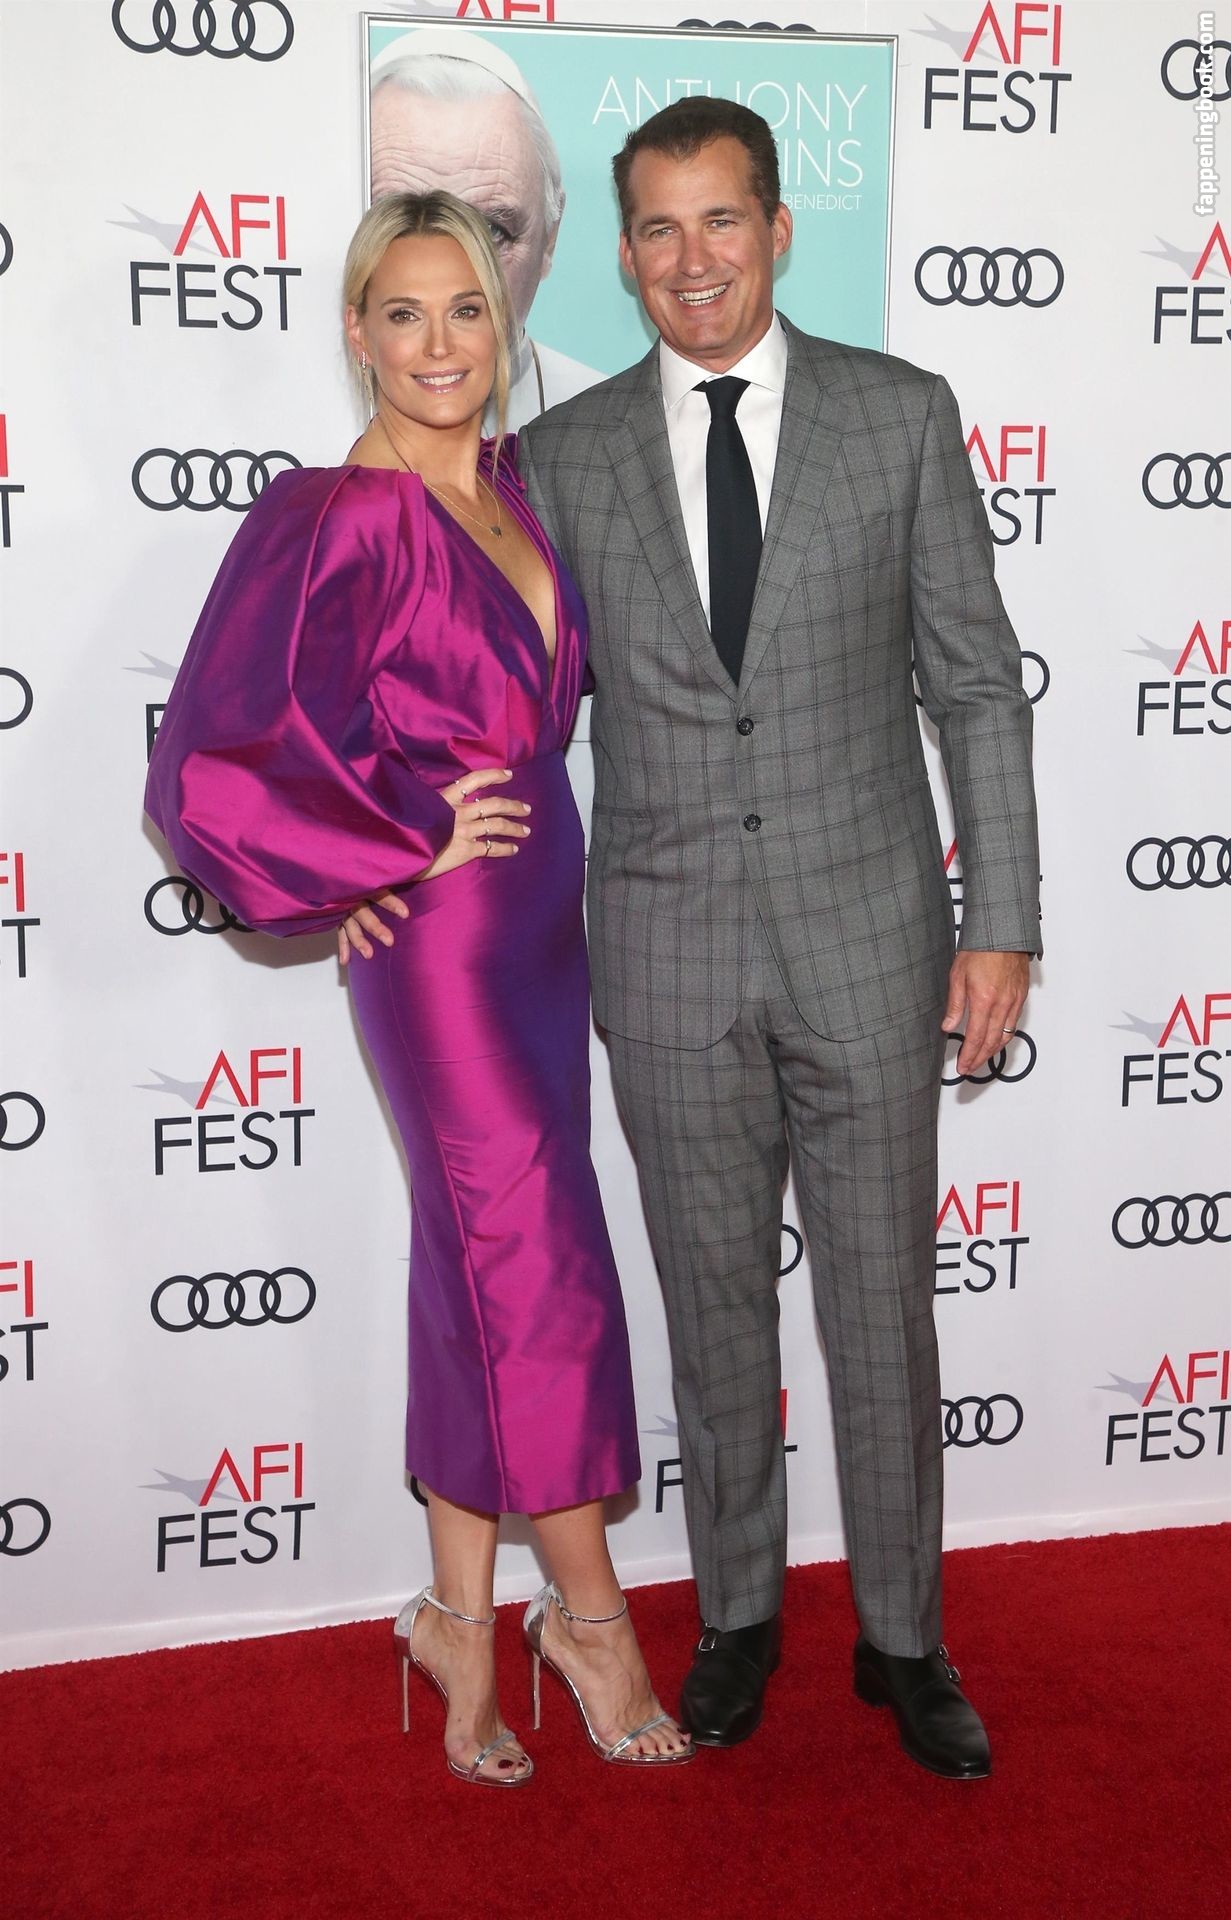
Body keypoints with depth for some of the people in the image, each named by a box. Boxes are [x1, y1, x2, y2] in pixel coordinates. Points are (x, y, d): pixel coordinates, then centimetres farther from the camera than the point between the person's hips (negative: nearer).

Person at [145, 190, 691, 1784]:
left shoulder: (515, 488, 8)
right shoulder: (325, 518, -13)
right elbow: (208, 765, -17)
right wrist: (412, 849, -11)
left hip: (539, 917, 7)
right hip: (443, 936, -7)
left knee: (486, 1266, 12)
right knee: (542, 1266, -1)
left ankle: (463, 1619, 24)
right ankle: (589, 1614, 17)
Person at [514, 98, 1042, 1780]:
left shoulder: (901, 415, 0)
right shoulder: (564, 456, 4)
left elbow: (978, 685, 1)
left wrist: (1001, 922, -3)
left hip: (867, 938, -1)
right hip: (669, 953, 1)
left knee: (883, 1305, 8)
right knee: (714, 1307, 12)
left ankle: (903, 1636, 27)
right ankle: (740, 1614, 32)